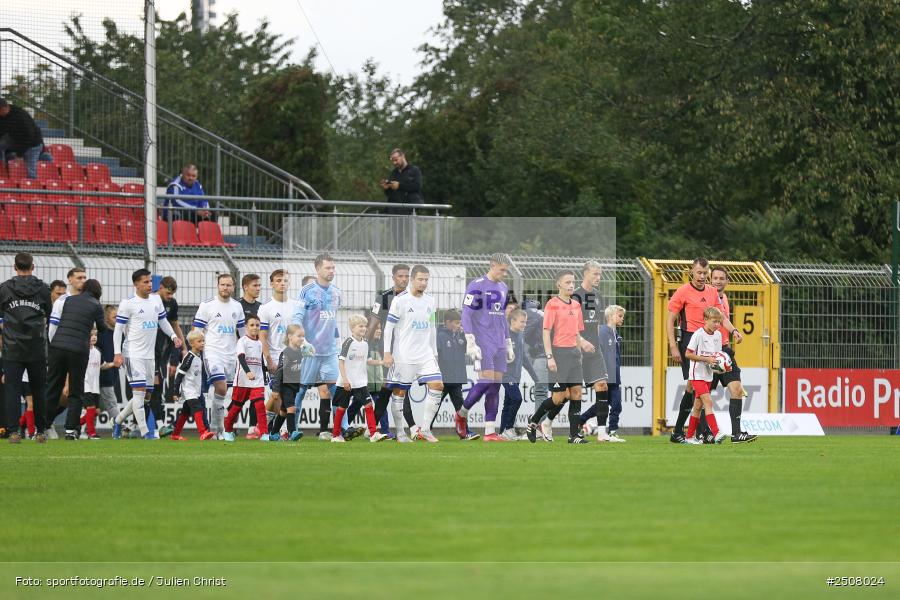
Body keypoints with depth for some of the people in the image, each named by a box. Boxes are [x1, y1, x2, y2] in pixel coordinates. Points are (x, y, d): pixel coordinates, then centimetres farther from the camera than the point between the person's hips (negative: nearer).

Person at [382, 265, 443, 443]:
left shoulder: (430, 301, 11)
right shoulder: (400, 300, -7)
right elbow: (389, 327, -6)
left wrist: (434, 352, 20)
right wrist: (387, 353, -12)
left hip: (425, 354, 5)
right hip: (403, 355, -5)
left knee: (437, 386, -8)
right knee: (399, 392, -1)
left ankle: (424, 429, -3)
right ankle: (400, 433, 9)